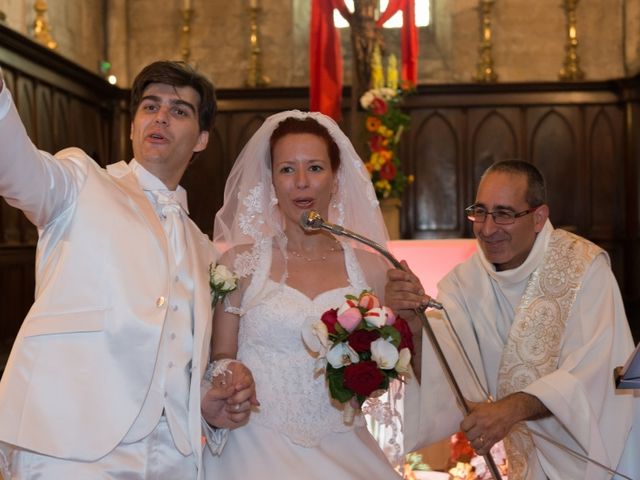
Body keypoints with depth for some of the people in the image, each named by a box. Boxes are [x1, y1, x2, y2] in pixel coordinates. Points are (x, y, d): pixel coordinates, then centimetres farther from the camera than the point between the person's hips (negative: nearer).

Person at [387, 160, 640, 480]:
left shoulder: (583, 266, -17)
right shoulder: (464, 282, -5)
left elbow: (593, 372, -26)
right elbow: (439, 369, -18)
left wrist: (512, 408, -40)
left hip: (602, 449, -3)